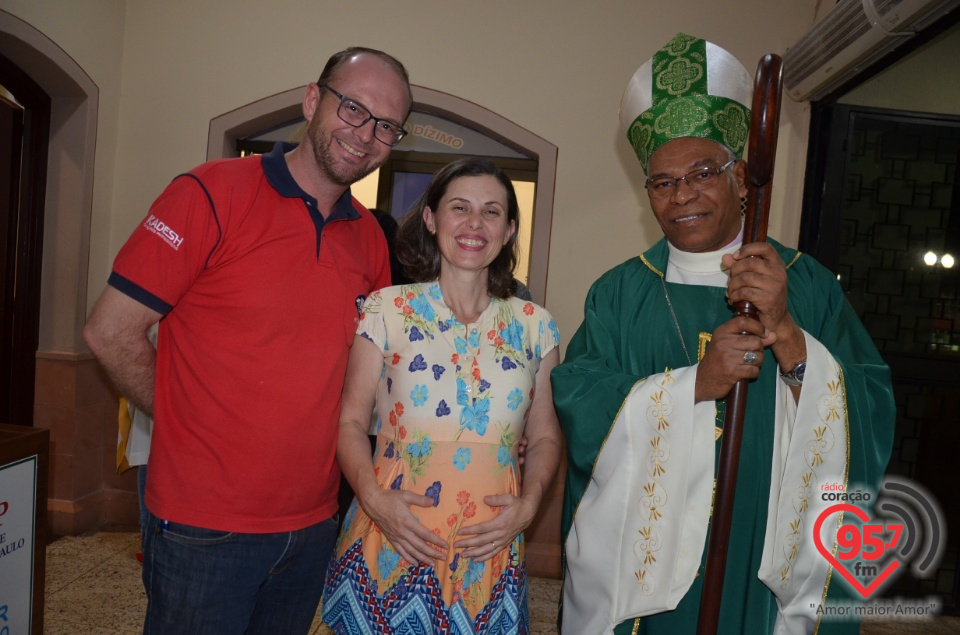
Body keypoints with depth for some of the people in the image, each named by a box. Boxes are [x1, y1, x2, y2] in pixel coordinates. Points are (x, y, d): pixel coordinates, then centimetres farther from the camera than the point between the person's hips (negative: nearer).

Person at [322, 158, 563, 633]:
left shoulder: (534, 326, 3)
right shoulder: (387, 309, -3)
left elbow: (544, 437, 8)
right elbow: (351, 423, -1)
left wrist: (529, 502, -7)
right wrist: (374, 497, -15)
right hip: (392, 549, -1)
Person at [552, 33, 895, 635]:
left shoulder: (809, 286, -2)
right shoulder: (619, 293, -2)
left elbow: (871, 422, -9)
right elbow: (578, 411, -12)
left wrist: (785, 332, -23)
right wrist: (695, 382, -23)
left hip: (766, 564, 1)